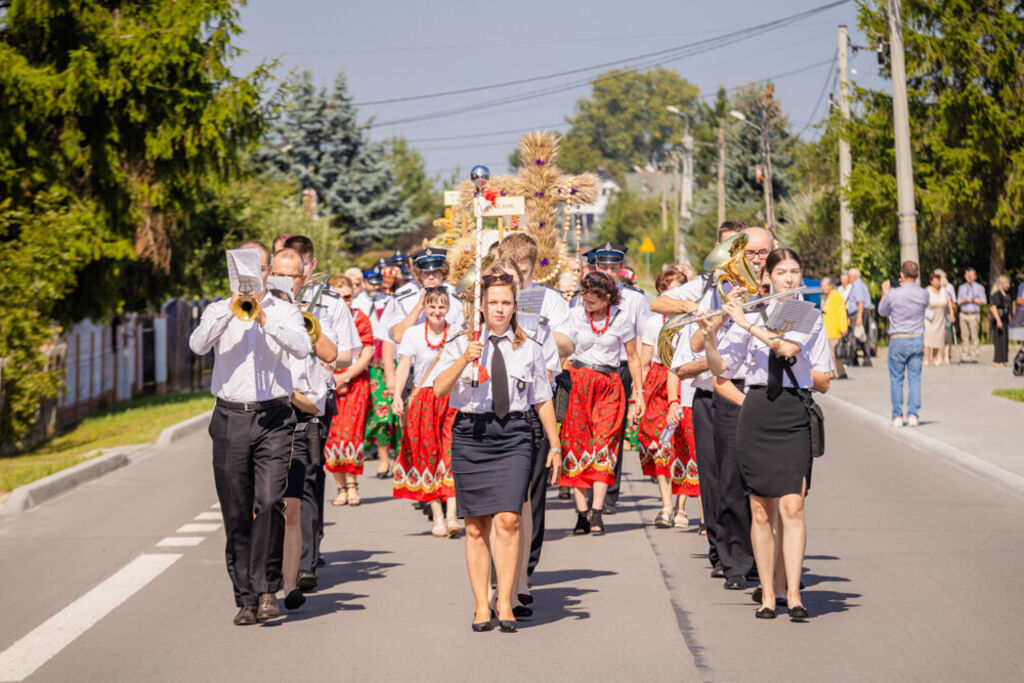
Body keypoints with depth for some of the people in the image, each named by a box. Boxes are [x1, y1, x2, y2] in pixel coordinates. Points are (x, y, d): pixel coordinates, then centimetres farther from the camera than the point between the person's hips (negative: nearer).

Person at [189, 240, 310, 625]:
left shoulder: (284, 311, 9)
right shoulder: (219, 311, 11)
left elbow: (302, 348, -9)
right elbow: (198, 345, -7)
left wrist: (264, 319, -18)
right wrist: (231, 311, -16)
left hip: (273, 418, -1)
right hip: (230, 418, 1)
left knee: (269, 502, -16)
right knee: (236, 513, 2)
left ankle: (267, 587, -6)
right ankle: (246, 598, 8)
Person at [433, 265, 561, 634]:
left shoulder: (529, 349, 10)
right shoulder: (461, 344, 6)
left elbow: (543, 401, 16)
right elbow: (439, 389, -7)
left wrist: (555, 447, 15)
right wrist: (465, 360, -22)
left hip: (513, 436, 0)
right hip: (470, 434, 0)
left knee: (508, 520, -12)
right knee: (476, 527, 2)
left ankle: (505, 603, -6)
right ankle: (481, 606, 9)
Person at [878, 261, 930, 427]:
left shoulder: (893, 294, -11)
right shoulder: (923, 294, -2)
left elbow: (882, 311, 8)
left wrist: (885, 292, 23)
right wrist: (908, 286, 23)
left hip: (898, 340, -2)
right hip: (917, 340, 2)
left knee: (896, 380, 5)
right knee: (914, 379, 5)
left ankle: (897, 417, 4)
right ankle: (913, 415, -3)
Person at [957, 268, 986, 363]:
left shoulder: (979, 288, 6)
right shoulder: (961, 288, 17)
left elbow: (982, 301, 1)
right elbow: (958, 302, 16)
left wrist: (972, 300, -9)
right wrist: (964, 300, -5)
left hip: (974, 315, -3)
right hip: (963, 314, 3)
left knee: (974, 336, -10)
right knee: (964, 336, 0)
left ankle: (974, 356, -9)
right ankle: (965, 356, 3)